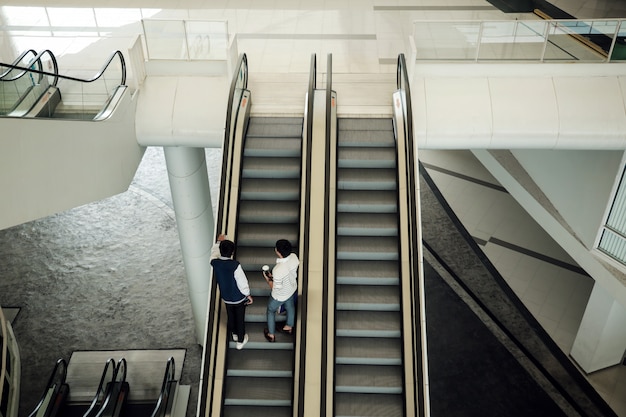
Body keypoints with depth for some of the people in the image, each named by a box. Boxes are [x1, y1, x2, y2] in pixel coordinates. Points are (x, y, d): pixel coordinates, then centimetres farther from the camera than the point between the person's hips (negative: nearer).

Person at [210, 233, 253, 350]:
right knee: (240, 318, 18)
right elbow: (242, 282, -23)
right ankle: (240, 341, 37)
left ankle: (234, 334, 54)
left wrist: (218, 242, 21)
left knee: (230, 316, 29)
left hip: (226, 298, 4)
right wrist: (248, 295, -6)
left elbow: (214, 253, 6)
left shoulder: (215, 263, -20)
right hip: (239, 298, -4)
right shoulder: (235, 265, -33)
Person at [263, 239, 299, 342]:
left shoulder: (278, 270, -45)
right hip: (292, 288, 5)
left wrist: (267, 278, -12)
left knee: (271, 311, 25)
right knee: (290, 306, 33)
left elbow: (276, 289, -28)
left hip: (280, 296, -5)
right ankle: (289, 327, 61)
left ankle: (271, 335, 46)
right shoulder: (294, 257, -26)